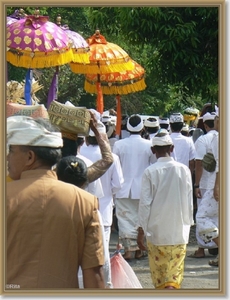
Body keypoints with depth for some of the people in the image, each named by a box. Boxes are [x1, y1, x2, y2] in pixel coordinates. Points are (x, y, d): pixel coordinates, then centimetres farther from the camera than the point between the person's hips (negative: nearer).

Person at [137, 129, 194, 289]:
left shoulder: (150, 172, -8)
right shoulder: (183, 170, -2)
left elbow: (145, 203, -7)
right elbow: (189, 200, 5)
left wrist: (141, 232, 0)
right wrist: (188, 223, 19)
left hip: (156, 230, -1)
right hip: (179, 231, 1)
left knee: (158, 272, 12)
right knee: (175, 270, 1)